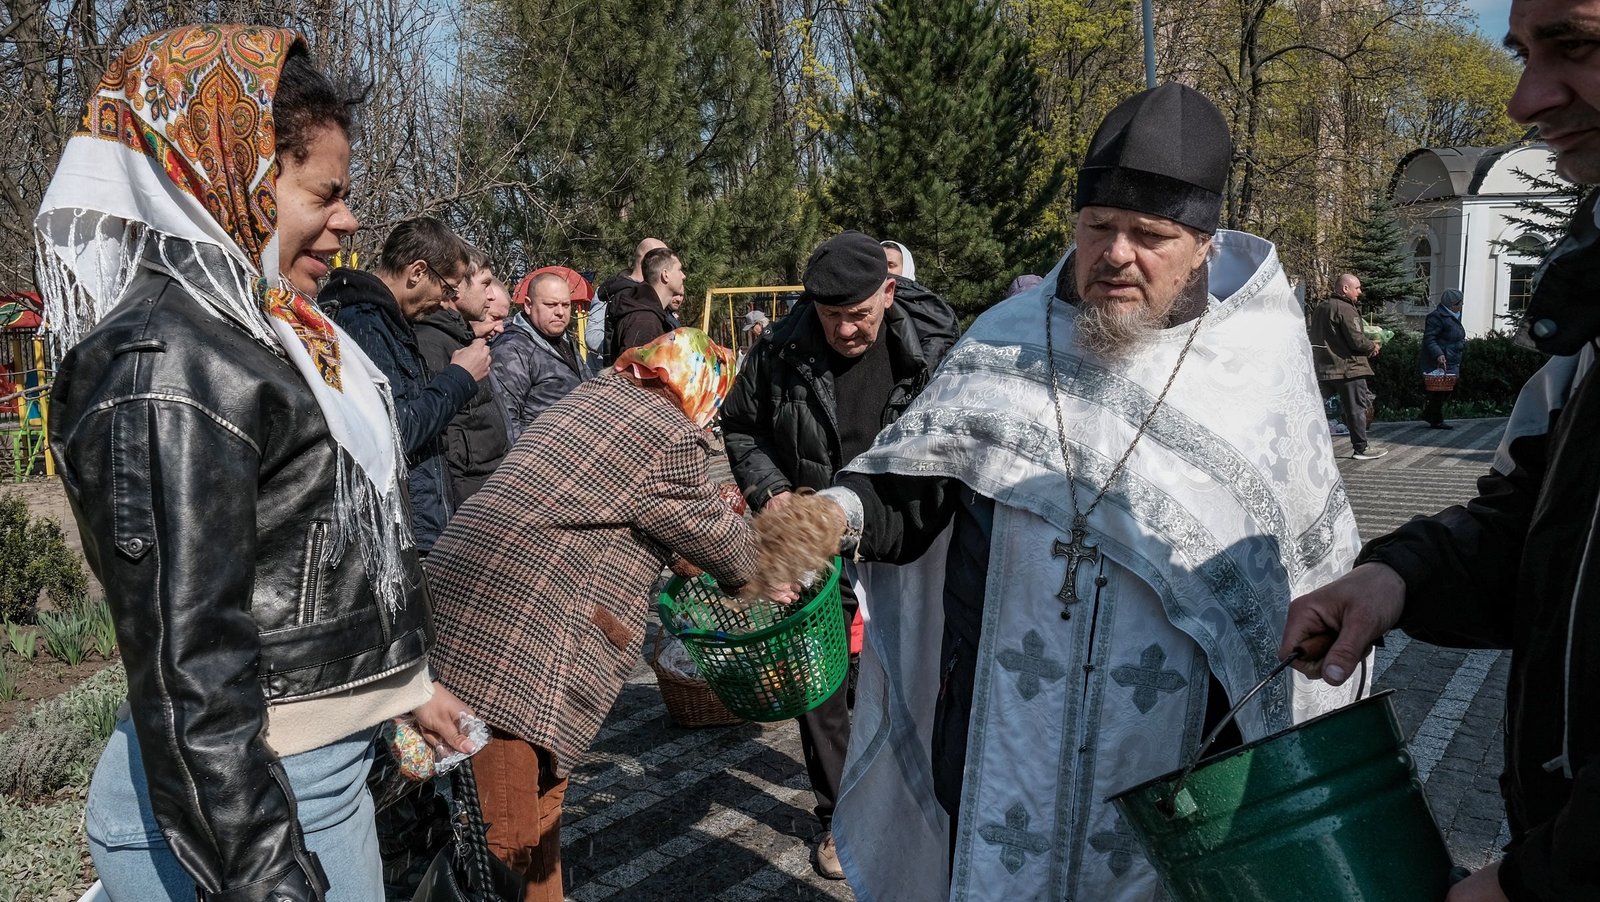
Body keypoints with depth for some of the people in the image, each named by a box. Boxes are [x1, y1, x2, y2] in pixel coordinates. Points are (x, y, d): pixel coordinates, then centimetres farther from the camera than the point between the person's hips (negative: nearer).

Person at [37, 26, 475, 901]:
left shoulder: (267, 331, 8)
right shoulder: (165, 370, -22)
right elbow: (185, 674, -25)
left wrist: (402, 681, 25)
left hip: (329, 761, 9)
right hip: (233, 797, -9)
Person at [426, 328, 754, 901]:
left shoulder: (593, 392, 17)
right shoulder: (672, 436, -9)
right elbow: (717, 537, 6)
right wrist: (746, 575, 25)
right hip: (512, 633, -10)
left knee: (540, 795, 21)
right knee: (511, 833, 0)